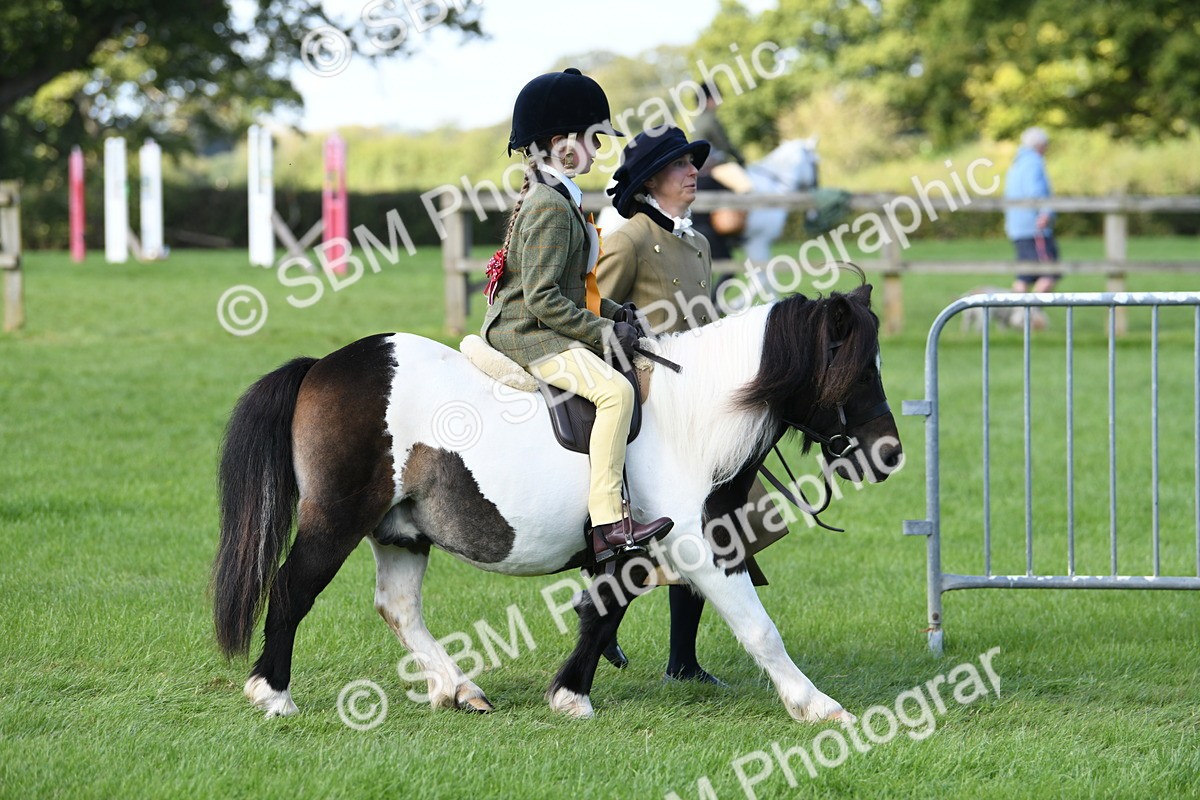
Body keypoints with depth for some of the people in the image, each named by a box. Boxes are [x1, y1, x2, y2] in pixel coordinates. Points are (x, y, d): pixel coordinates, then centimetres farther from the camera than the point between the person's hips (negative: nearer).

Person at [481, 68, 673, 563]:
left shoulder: (556, 199, 16)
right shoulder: (550, 208, -17)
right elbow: (541, 298, -23)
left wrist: (614, 316, 11)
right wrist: (600, 331, -19)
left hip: (542, 328, 11)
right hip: (528, 335, -11)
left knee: (625, 372, 24)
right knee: (615, 390, -28)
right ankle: (608, 523, -33)